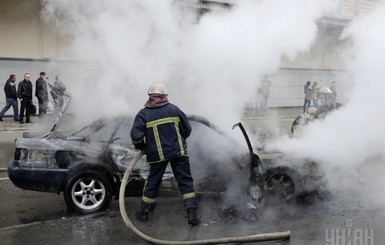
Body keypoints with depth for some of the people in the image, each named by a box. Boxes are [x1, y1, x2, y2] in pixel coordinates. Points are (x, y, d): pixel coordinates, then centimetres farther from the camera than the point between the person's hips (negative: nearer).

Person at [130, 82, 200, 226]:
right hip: (178, 153, 0)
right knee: (185, 181, 6)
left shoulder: (143, 114, -2)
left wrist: (141, 146, 9)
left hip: (157, 155, 0)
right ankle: (192, 214, 2)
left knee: (152, 182, 15)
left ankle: (144, 212, 26)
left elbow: (136, 135, -11)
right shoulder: (174, 109, 3)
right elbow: (187, 130, 7)